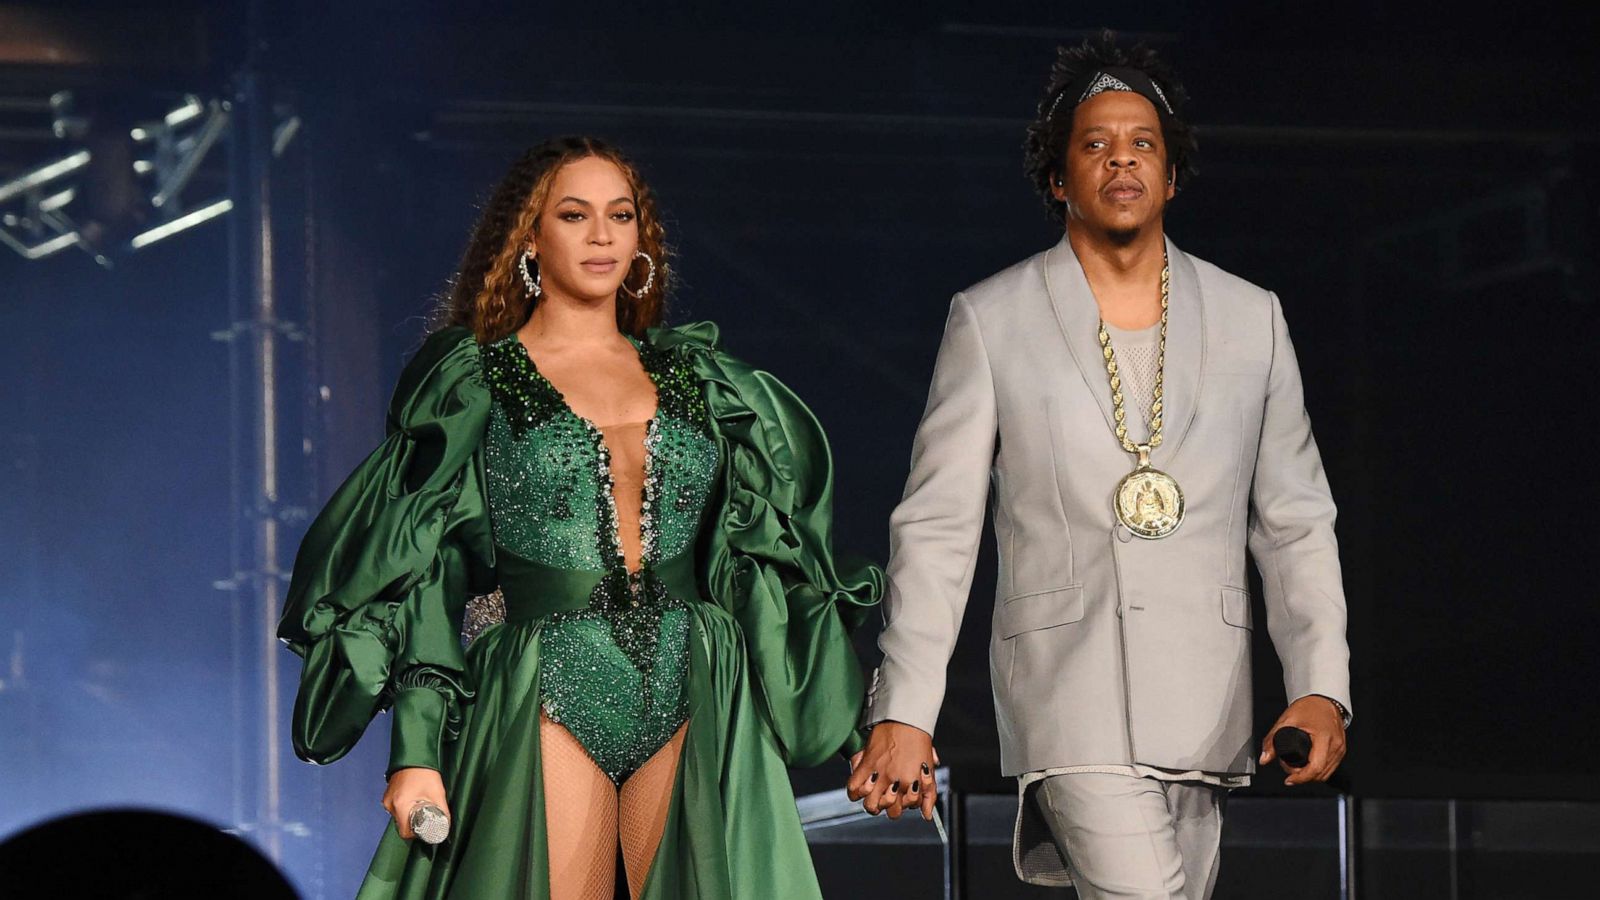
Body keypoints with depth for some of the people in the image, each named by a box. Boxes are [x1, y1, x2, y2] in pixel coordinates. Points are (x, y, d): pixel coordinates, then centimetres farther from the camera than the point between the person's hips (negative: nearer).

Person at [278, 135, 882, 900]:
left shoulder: (693, 377, 14)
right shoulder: (471, 384, 5)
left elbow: (753, 561, 17)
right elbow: (422, 579, 1)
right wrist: (415, 750, -8)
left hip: (692, 713, 3)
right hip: (551, 700, -3)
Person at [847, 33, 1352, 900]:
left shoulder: (1250, 318, 12)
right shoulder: (991, 322, 5)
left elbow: (1295, 522, 12)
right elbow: (936, 527, 4)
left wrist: (1321, 686, -1)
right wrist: (903, 712, -3)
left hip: (1202, 710, 4)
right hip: (1070, 697, -3)